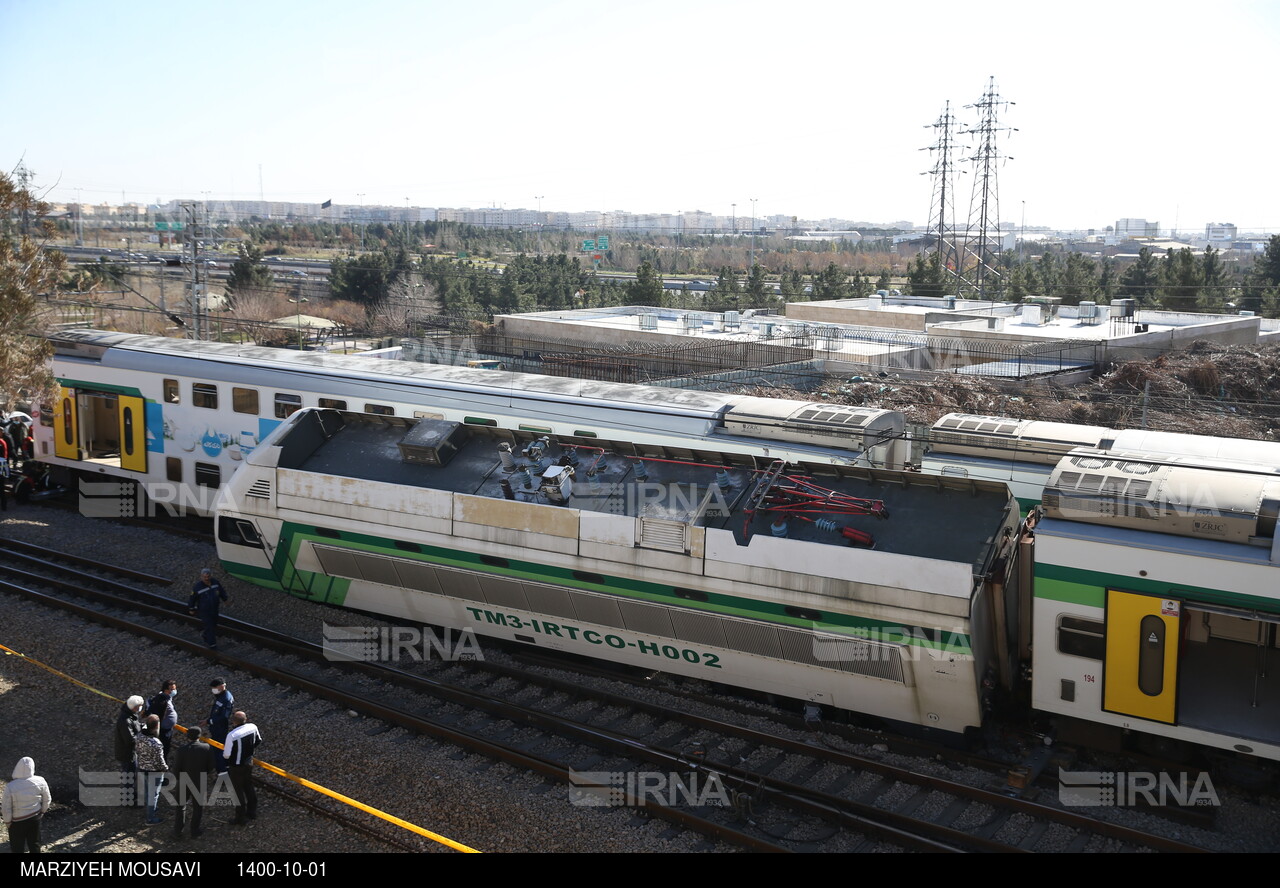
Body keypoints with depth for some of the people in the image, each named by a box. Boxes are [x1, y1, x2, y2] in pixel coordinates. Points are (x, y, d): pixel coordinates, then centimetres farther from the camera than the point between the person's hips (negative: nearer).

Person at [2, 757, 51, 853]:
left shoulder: (10, 786, -24)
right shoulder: (40, 782, -16)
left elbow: (6, 808, -16)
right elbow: (47, 800, -3)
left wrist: (7, 821, 0)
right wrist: (42, 811, 14)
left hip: (17, 822, -3)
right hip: (35, 818, 3)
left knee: (17, 846, 15)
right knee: (34, 843, 20)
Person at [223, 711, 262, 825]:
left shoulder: (231, 735, -30)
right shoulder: (252, 727, -12)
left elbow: (226, 755, -22)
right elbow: (258, 741, 6)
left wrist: (224, 751, 1)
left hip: (236, 767, -6)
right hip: (249, 763, 6)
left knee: (239, 791, 9)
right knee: (249, 787, 24)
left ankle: (241, 819, 22)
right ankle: (252, 812, 39)